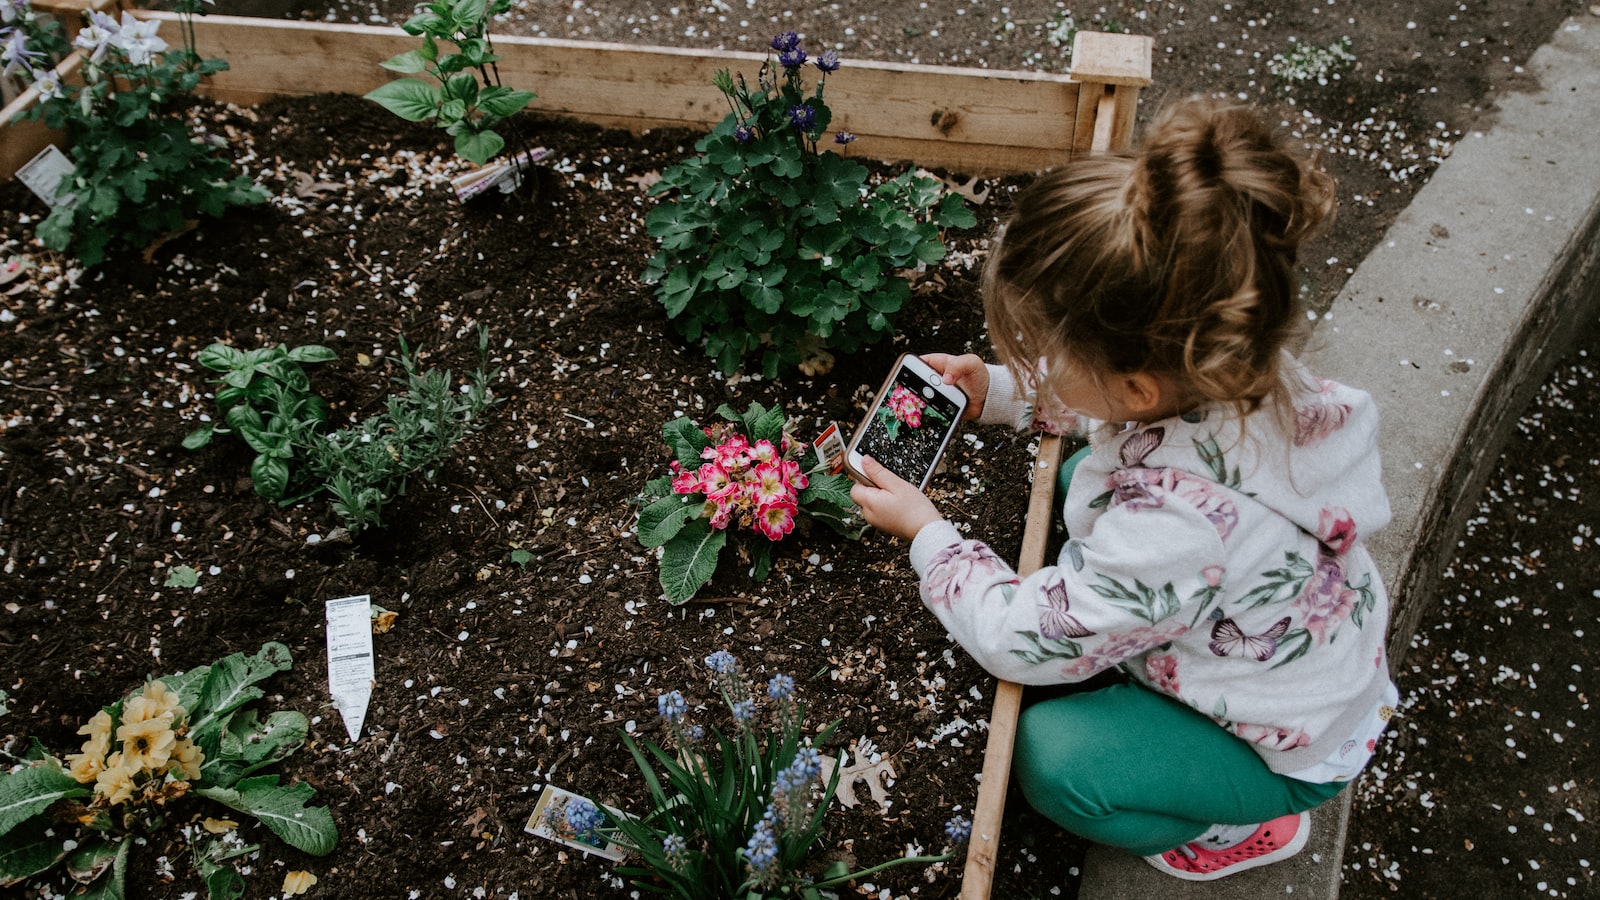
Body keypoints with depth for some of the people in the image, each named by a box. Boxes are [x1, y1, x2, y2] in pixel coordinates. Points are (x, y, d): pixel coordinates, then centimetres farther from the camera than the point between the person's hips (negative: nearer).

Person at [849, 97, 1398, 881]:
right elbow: (1105, 404, 3)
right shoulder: (1227, 367, -24)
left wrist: (927, 534, -16)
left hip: (1291, 747, -7)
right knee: (1080, 478, 7)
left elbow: (1020, 640, -29)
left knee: (1049, 757, -19)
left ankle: (1248, 827, 9)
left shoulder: (1172, 527, -46)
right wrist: (999, 390, -8)